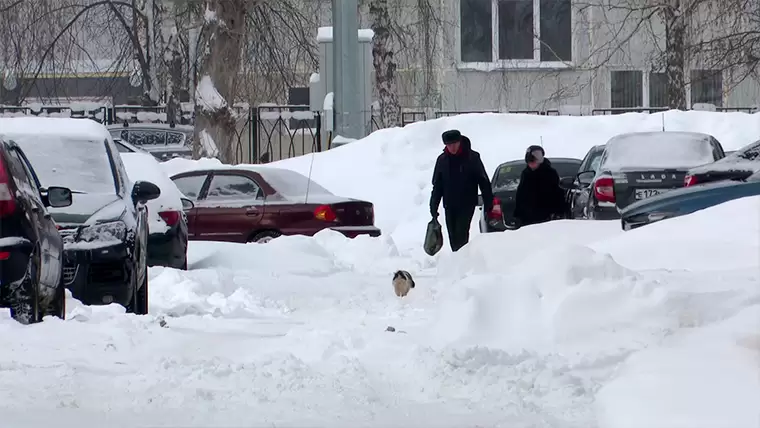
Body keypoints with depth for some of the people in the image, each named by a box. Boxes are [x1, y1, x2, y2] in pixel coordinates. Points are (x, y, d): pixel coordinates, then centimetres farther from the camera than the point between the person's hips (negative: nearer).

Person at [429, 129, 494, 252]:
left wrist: (488, 203, -6)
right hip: (449, 205, 4)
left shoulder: (472, 158, -6)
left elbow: (484, 182, -3)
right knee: (453, 237, 6)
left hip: (467, 205, -4)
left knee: (461, 234, -16)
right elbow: (437, 185, 12)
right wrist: (433, 205, 6)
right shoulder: (442, 160, 5)